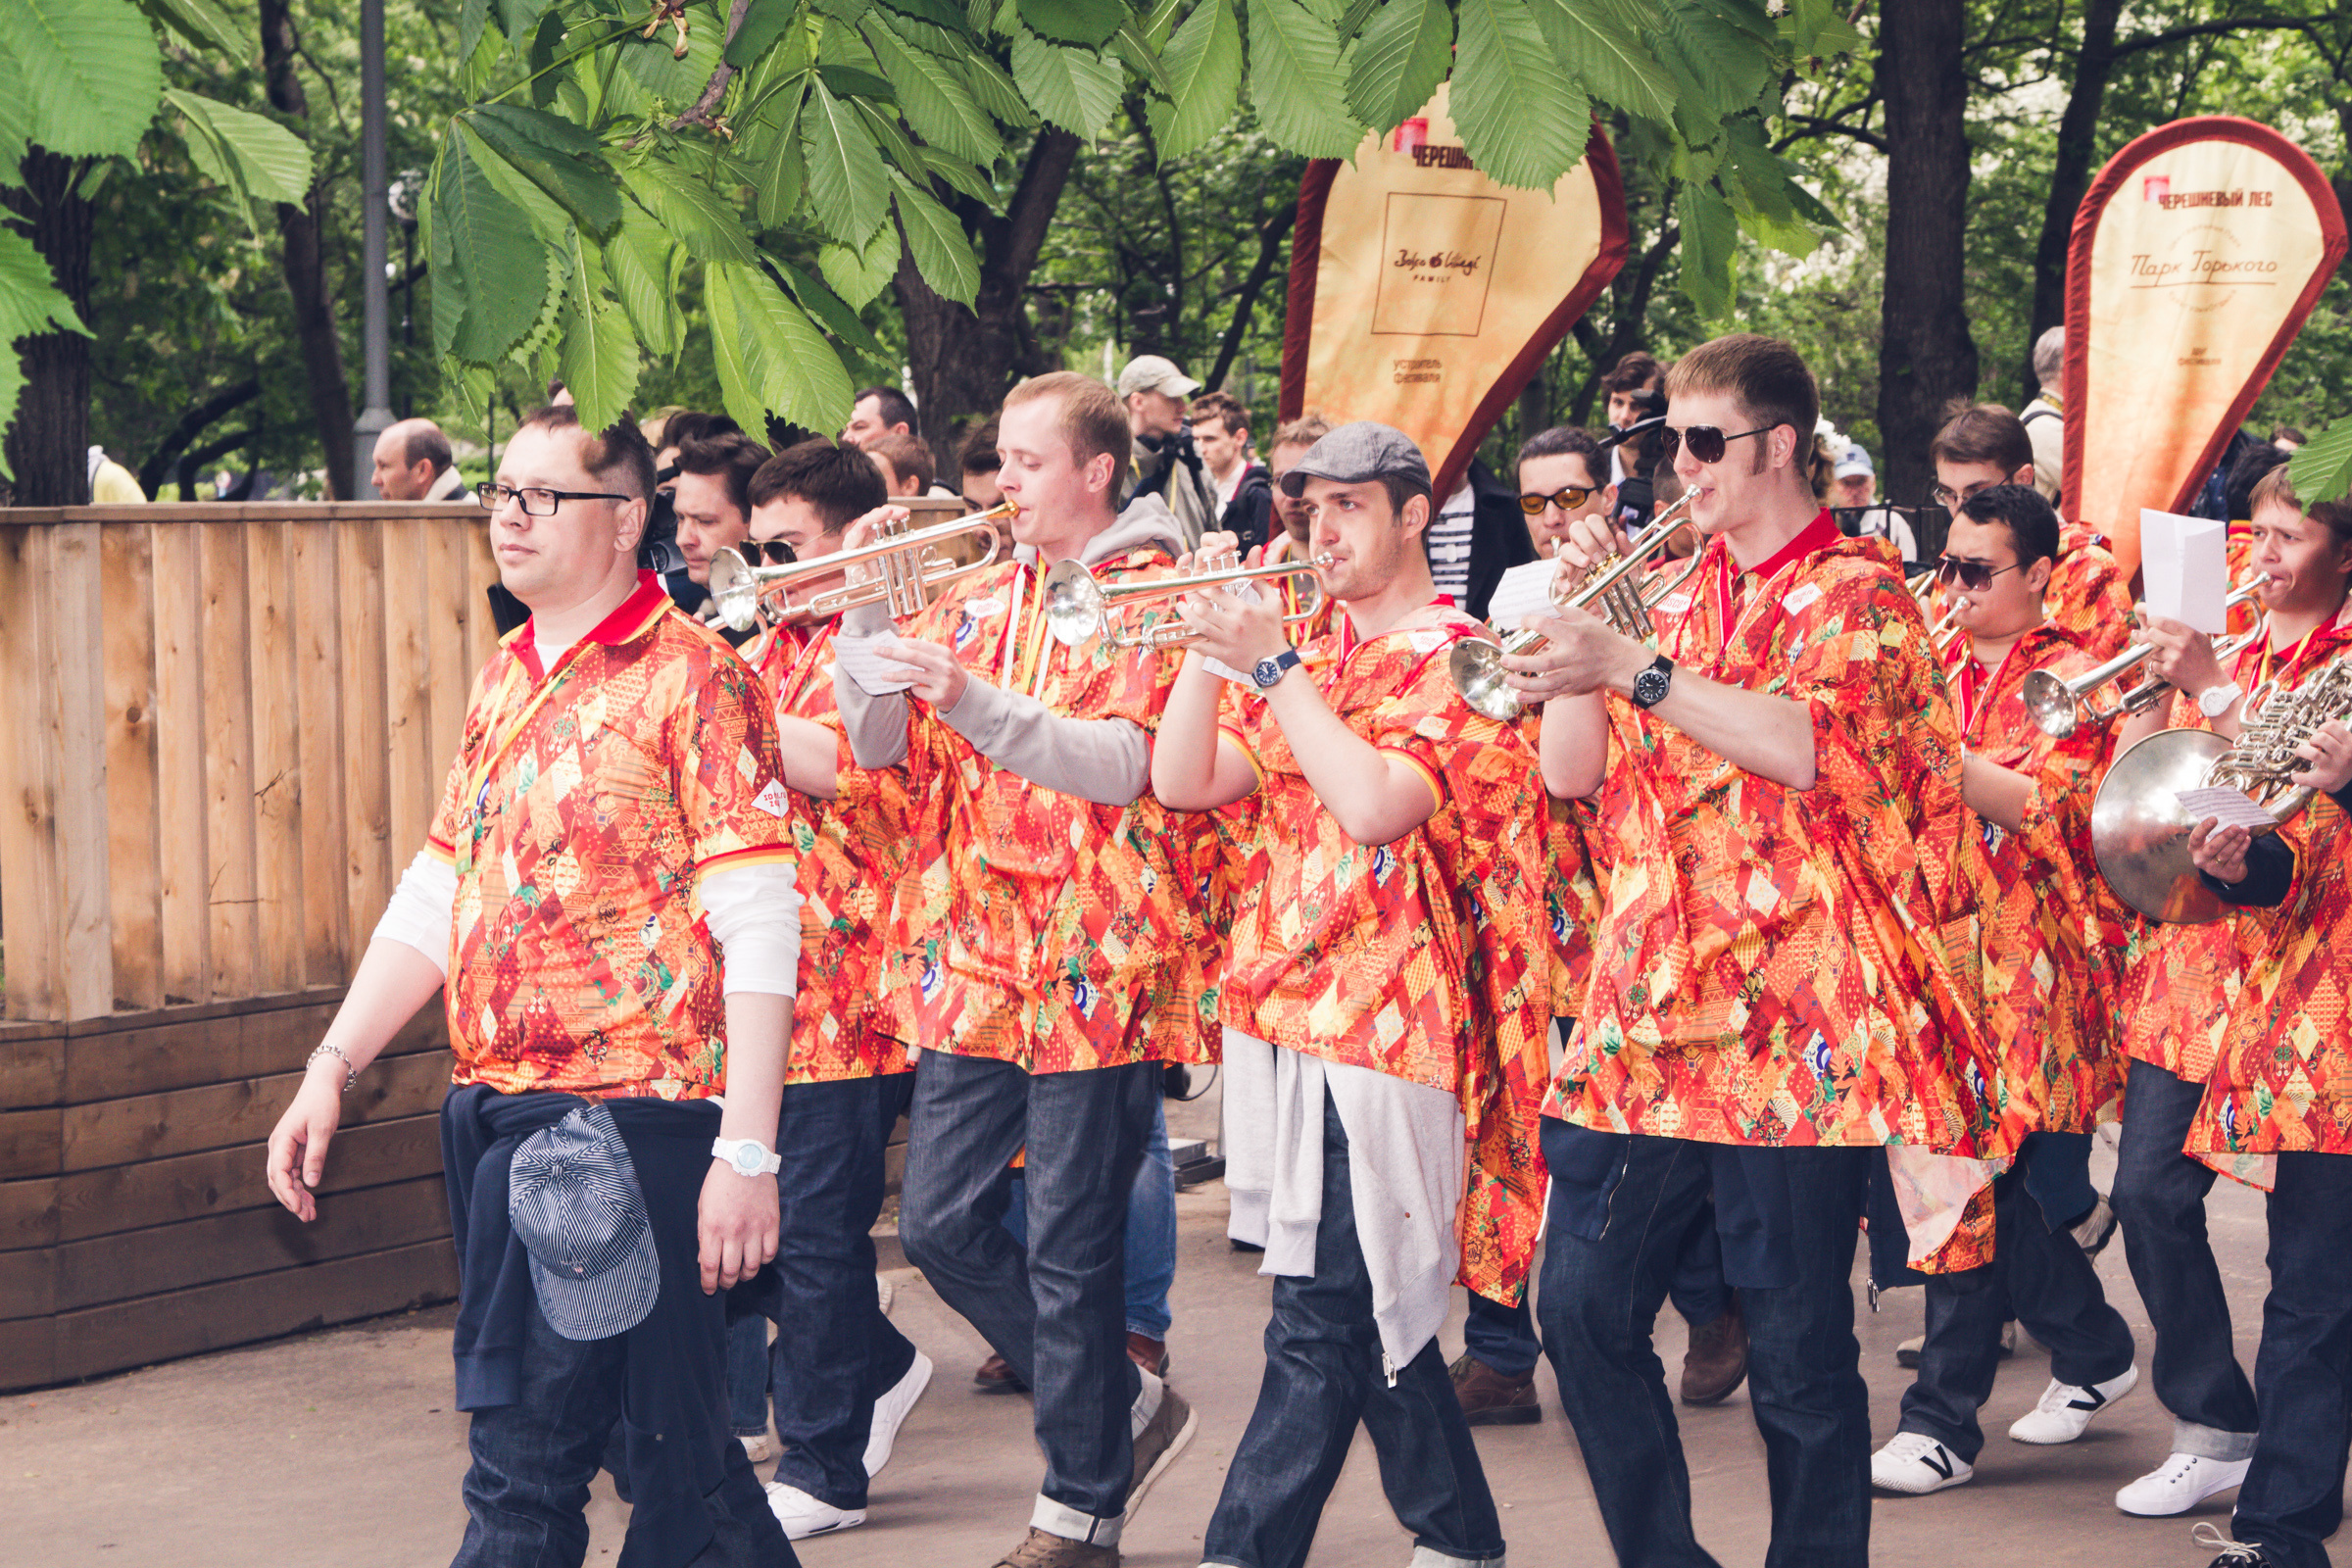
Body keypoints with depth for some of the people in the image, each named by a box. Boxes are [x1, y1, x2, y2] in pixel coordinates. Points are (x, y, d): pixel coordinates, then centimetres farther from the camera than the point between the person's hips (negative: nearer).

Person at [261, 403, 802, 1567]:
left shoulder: (691, 677, -7)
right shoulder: (504, 682, 15)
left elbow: (759, 932, -13)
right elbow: (437, 897, 20)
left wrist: (746, 1153, -18)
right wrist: (330, 1070, 10)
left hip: (625, 1120, -7)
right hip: (494, 1113, 7)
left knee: (526, 1468, -6)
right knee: (673, 1442, 11)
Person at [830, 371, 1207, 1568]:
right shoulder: (978, 597, 13)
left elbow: (1125, 764, -19)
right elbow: (882, 748, 9)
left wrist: (970, 698, -28)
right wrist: (867, 617, -5)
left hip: (1094, 973, -7)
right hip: (973, 965, 7)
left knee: (1070, 1252, -2)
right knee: (940, 1225, 7)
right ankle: (1126, 1411, 24)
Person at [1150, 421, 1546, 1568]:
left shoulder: (1456, 660, -7)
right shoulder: (1315, 666, 16)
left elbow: (1374, 805, -22)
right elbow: (1183, 783, 9)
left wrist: (1271, 663, -17)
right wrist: (1211, 643, -2)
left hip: (1383, 1029, -8)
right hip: (1286, 1021, 8)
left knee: (1320, 1325, -9)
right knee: (1370, 1315, 14)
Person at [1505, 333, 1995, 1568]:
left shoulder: (1855, 592, -3)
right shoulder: (1677, 596, 16)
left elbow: (1810, 745, -21)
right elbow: (1572, 772, 12)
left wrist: (1635, 668, -23)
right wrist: (1577, 610, 2)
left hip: (1790, 1028, -6)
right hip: (1649, 1015, 6)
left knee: (1798, 1352, 0)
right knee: (1585, 1308, 4)